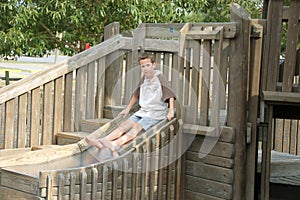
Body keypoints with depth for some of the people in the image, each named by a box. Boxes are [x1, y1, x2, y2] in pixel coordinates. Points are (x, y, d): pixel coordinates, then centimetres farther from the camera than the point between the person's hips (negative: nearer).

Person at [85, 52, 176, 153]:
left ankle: (114, 144, -52)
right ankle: (101, 141, -32)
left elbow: (170, 95, -12)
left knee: (137, 126, -28)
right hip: (142, 111, 7)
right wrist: (128, 109, 28)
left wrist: (171, 111, -21)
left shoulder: (160, 78, -9)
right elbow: (136, 94, 26)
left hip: (156, 113, -7)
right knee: (125, 124, -14)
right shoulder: (144, 79, 11)